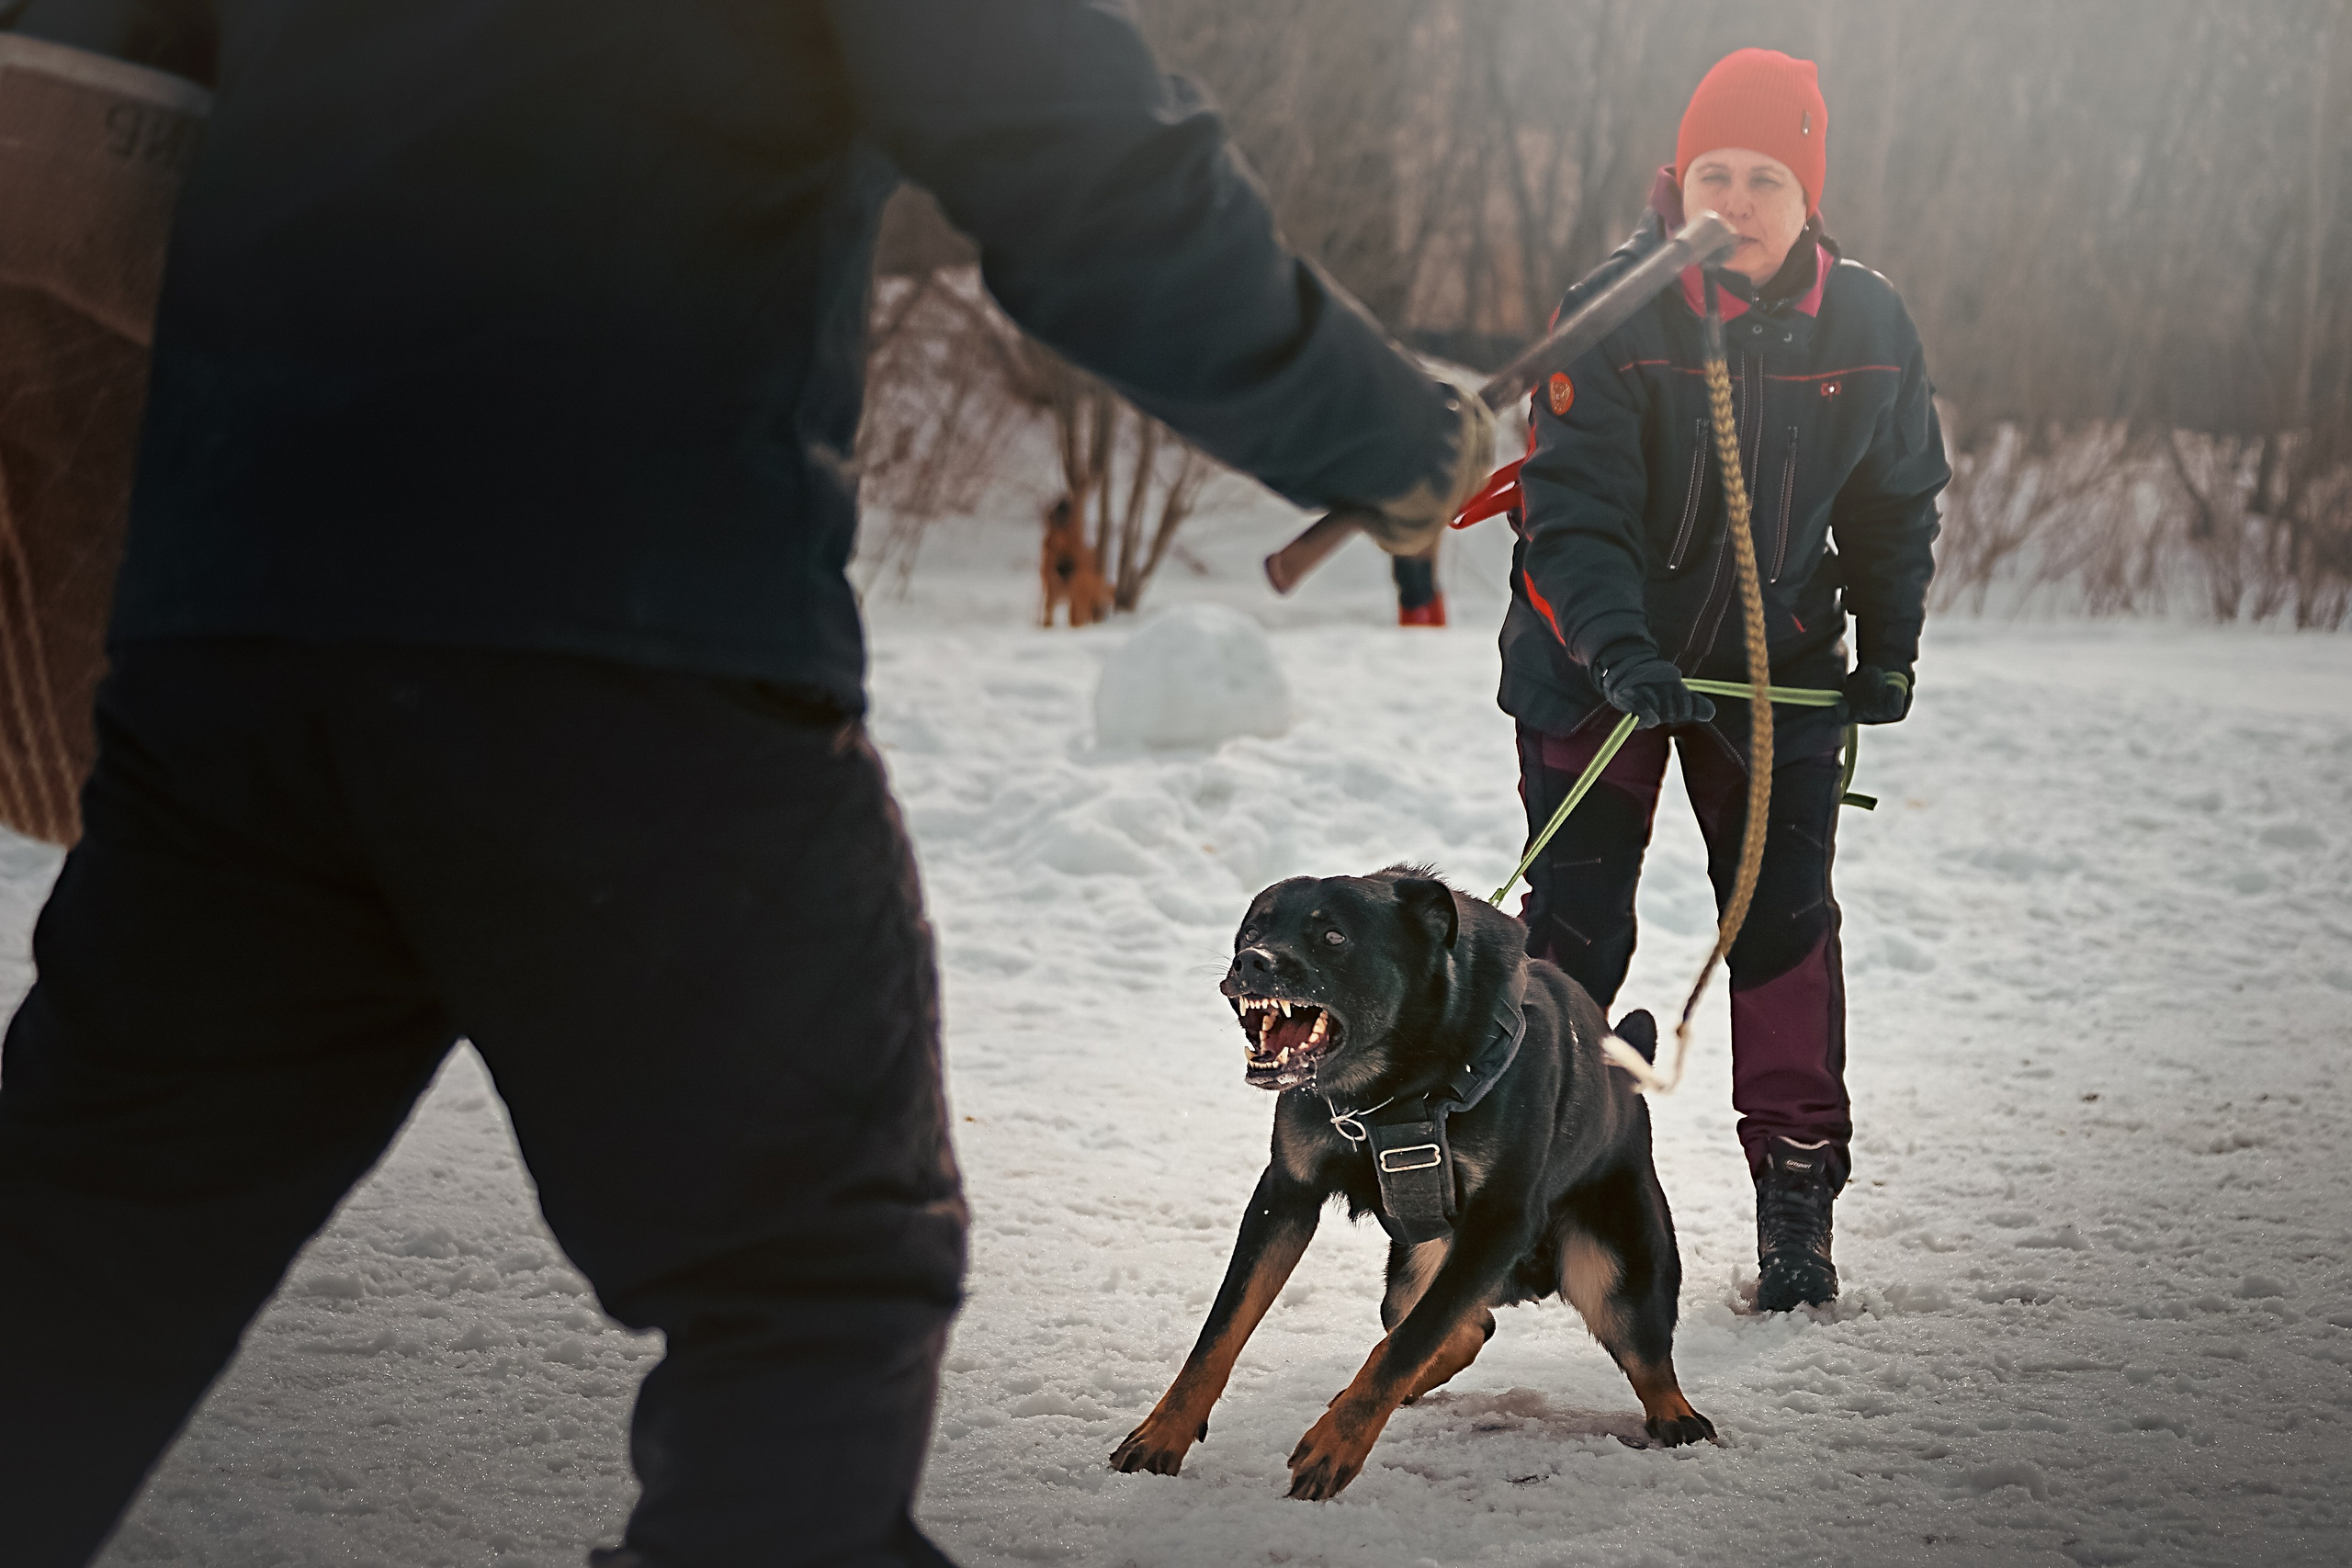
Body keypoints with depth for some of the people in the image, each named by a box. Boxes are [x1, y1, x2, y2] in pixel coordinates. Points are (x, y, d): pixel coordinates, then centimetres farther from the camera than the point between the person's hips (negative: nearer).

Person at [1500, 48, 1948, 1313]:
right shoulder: (1618, 312, -18)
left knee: (1784, 917, 1)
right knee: (1575, 923, -1)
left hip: (1778, 668, 2)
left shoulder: (1866, 325, -7)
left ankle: (1797, 1195, 11)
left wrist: (1888, 648, 5)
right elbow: (1572, 502, -22)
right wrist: (1620, 647, -35)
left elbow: (1897, 501, 8)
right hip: (1598, 659, -2)